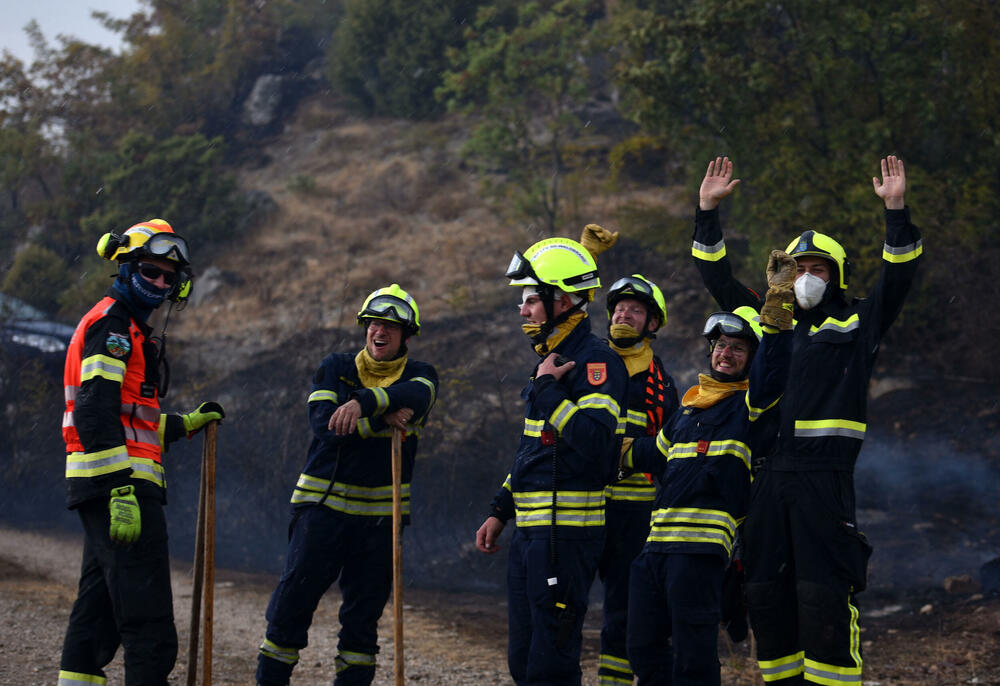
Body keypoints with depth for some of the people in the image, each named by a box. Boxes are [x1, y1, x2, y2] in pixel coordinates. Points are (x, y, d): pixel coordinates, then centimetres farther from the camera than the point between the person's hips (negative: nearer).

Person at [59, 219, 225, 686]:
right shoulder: (111, 324, -8)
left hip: (108, 490, 11)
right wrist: (122, 491, -27)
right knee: (149, 624, -13)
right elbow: (95, 414, -20)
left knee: (98, 613, 13)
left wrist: (187, 423, 30)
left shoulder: (127, 328, 25)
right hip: (118, 486, -11)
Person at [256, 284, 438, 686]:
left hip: (380, 514, 1)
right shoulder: (335, 368, 7)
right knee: (292, 602, -3)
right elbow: (324, 424, -10)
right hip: (322, 503, 0)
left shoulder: (419, 376, 6)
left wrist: (363, 402, -33)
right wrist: (384, 420, -17)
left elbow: (416, 395, -20)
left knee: (363, 615, 5)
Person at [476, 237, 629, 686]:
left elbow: (593, 439, -30)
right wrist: (499, 511, 23)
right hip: (530, 531, 10)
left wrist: (547, 390, -21)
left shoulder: (596, 362, -13)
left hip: (567, 533, -10)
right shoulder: (551, 360, 18)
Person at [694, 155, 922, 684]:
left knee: (823, 596, -11)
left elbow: (898, 276, -3)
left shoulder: (856, 324, 10)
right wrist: (708, 211, 17)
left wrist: (896, 210, -13)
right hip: (770, 476, 5)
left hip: (824, 476, -5)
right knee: (765, 594, 7)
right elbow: (718, 277, 23)